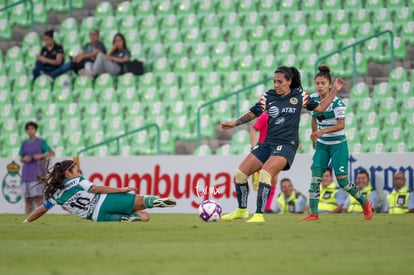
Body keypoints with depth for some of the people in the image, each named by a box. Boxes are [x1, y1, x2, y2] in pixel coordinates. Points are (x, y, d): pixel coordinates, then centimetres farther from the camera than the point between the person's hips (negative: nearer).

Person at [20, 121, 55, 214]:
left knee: (39, 198, -15)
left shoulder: (41, 142, 1)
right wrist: (24, 159, -5)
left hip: (38, 174, -4)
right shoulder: (24, 143, 12)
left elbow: (52, 153, -1)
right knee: (27, 199, 3)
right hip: (26, 174, 4)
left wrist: (41, 156, -16)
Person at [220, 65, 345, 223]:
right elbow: (253, 113, 14)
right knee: (240, 173, -1)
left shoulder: (299, 96, 2)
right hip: (268, 143, 5)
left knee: (265, 173, -28)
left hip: (286, 145, -5)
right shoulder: (268, 96, 6)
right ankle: (241, 211, 17)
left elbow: (320, 107, 12)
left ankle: (259, 215, -25)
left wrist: (335, 91, 6)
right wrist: (235, 123, 3)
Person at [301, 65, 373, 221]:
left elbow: (341, 125, -23)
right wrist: (314, 136, 19)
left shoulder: (336, 102, -18)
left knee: (342, 181, -4)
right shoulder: (313, 98, -1)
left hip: (338, 144, -5)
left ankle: (365, 204, 20)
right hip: (322, 144, 5)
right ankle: (313, 213, -9)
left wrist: (323, 131, -35)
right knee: (315, 177, -9)